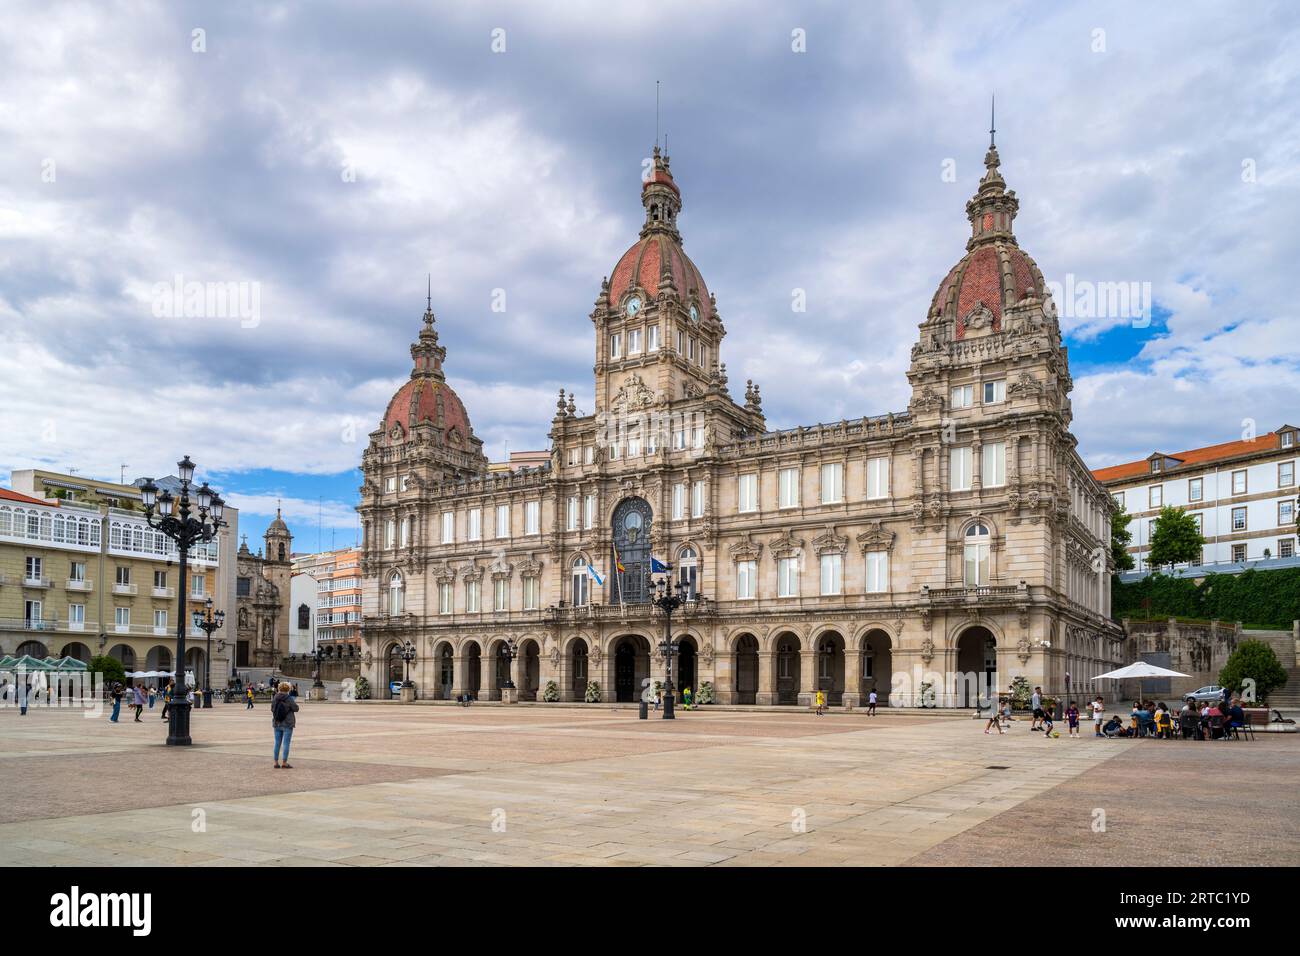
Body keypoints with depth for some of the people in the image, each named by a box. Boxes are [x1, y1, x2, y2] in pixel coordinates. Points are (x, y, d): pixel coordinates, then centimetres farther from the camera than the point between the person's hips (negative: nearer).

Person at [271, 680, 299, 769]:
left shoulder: (275, 698, -2)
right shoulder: (289, 698, -15)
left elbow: (272, 709, 9)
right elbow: (296, 709, -8)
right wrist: (294, 703, 9)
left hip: (277, 724, 5)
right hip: (287, 724, -5)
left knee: (277, 743, 11)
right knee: (286, 743, 1)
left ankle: (276, 763, 14)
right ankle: (284, 763, 1)